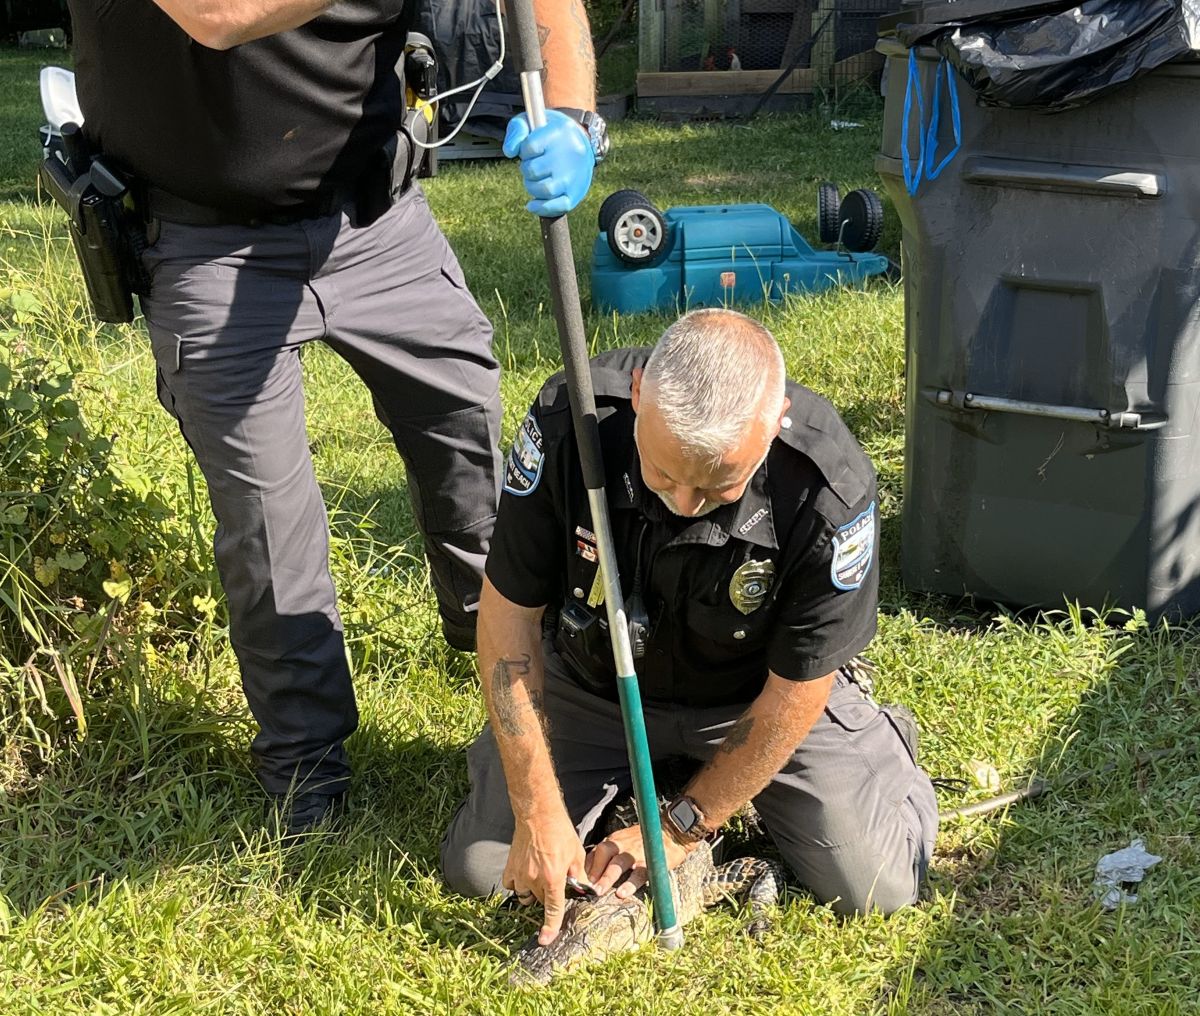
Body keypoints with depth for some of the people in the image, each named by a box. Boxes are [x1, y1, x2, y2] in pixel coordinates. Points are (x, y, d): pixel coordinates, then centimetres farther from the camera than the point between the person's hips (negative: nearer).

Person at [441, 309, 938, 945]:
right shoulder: (568, 422, -31)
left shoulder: (830, 494, -34)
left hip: (753, 695, -1)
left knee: (876, 887, -12)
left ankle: (882, 735, 21)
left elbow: (791, 697, -20)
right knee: (477, 870, -4)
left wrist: (677, 832, -14)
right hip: (593, 684, 2)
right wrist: (540, 814, -20)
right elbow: (508, 615, -19)